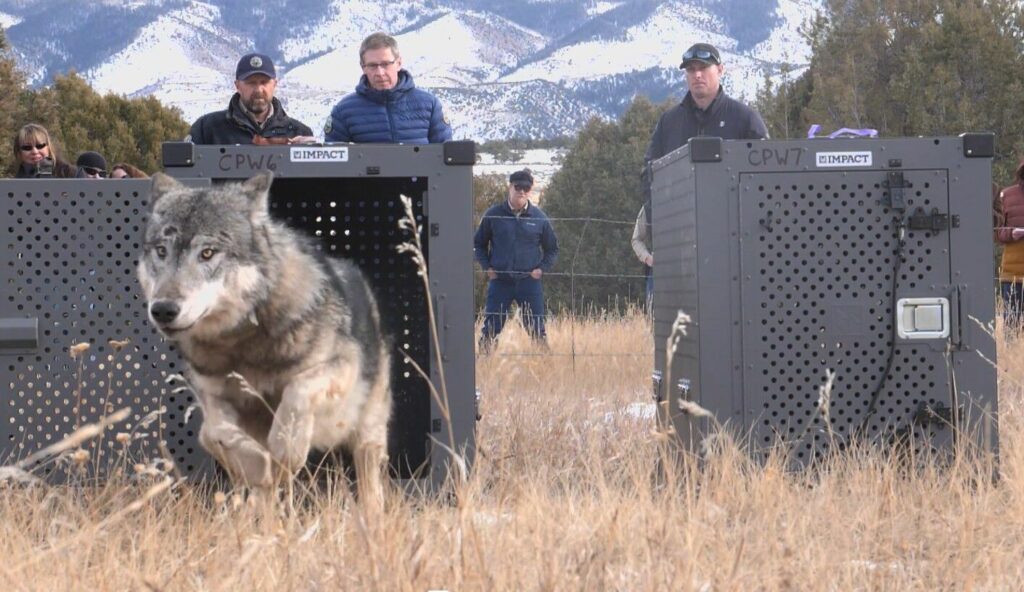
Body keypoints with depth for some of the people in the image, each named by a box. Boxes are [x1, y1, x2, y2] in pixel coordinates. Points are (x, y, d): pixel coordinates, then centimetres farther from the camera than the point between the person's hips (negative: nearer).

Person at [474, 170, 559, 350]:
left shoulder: (539, 217, 3)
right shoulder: (493, 215, 1)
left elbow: (552, 249, 14)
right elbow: (478, 244, 11)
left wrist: (541, 269, 1)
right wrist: (487, 267, 0)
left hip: (529, 281, 0)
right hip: (499, 281, 0)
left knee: (537, 331, 1)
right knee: (490, 330, -1)